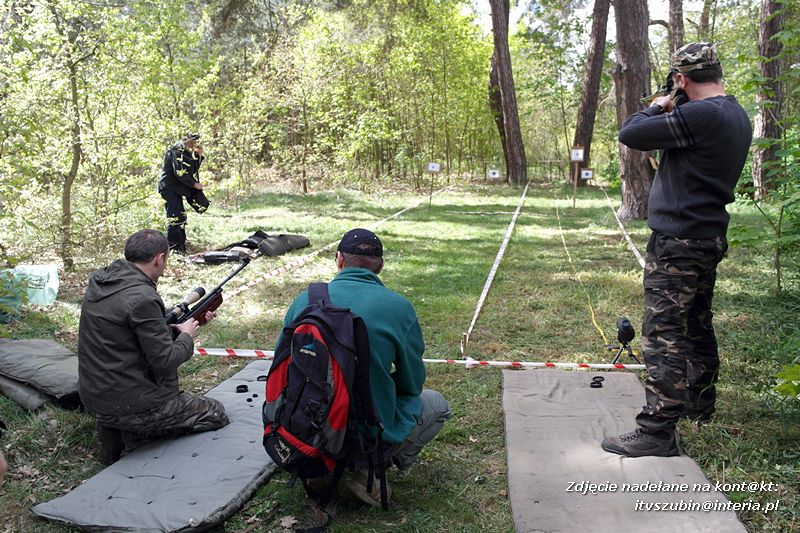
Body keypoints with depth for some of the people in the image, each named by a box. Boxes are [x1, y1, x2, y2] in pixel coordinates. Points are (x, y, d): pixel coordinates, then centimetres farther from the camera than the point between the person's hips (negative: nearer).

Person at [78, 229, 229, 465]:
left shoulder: (100, 282, 4)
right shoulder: (142, 298, -24)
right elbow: (165, 362, -20)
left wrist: (185, 322, 15)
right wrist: (186, 336, -1)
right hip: (127, 404, -8)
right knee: (216, 413, 6)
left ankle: (113, 431, 17)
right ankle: (137, 433, 1)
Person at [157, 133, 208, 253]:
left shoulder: (187, 153, 14)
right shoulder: (176, 151, -15)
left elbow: (195, 169, 14)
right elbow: (180, 172, -23)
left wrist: (199, 155, 1)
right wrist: (194, 184, -17)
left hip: (177, 189, 10)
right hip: (168, 188, -10)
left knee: (181, 217, 13)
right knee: (175, 216, -14)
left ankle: (181, 246, 21)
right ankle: (172, 246, -9)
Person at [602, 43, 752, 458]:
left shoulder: (699, 115, -21)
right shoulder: (736, 116, 11)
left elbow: (630, 134, -19)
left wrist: (657, 108, -1)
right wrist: (670, 114, 11)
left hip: (677, 242, -10)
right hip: (709, 238, 10)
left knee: (663, 334, -8)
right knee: (696, 327, 21)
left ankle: (657, 430, -6)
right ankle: (699, 403, 36)